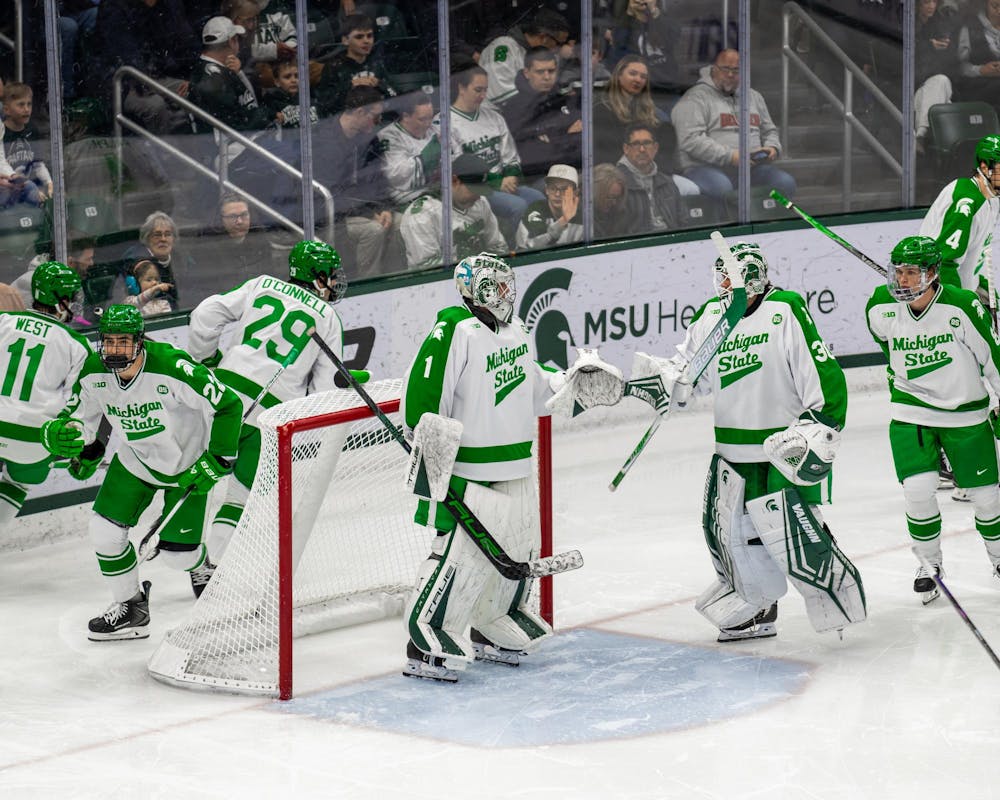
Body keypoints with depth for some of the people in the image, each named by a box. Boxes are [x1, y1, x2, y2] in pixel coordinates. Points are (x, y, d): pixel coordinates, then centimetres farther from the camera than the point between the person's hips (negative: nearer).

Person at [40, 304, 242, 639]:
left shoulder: (172, 369, -33)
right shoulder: (94, 375, -17)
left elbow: (227, 406, -25)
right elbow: (76, 420, -4)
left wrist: (214, 462, -22)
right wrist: (59, 435, -29)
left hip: (186, 466, -5)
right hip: (135, 461, 5)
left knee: (178, 554, -5)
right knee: (104, 530, -7)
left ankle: (203, 572, 34)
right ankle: (130, 607, 14)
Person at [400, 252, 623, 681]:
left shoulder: (517, 333, 11)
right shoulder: (455, 334, -17)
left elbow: (532, 386, 26)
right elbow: (422, 393, -19)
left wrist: (575, 385, 16)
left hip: (519, 474, 9)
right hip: (471, 473, -9)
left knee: (517, 554, 16)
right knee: (461, 556, -14)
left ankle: (490, 633, 33)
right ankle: (425, 647, -8)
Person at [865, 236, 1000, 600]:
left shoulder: (962, 306, -20)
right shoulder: (881, 308, -11)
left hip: (965, 413, -1)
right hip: (911, 414, 1)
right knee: (918, 491, -12)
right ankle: (930, 563, 11)